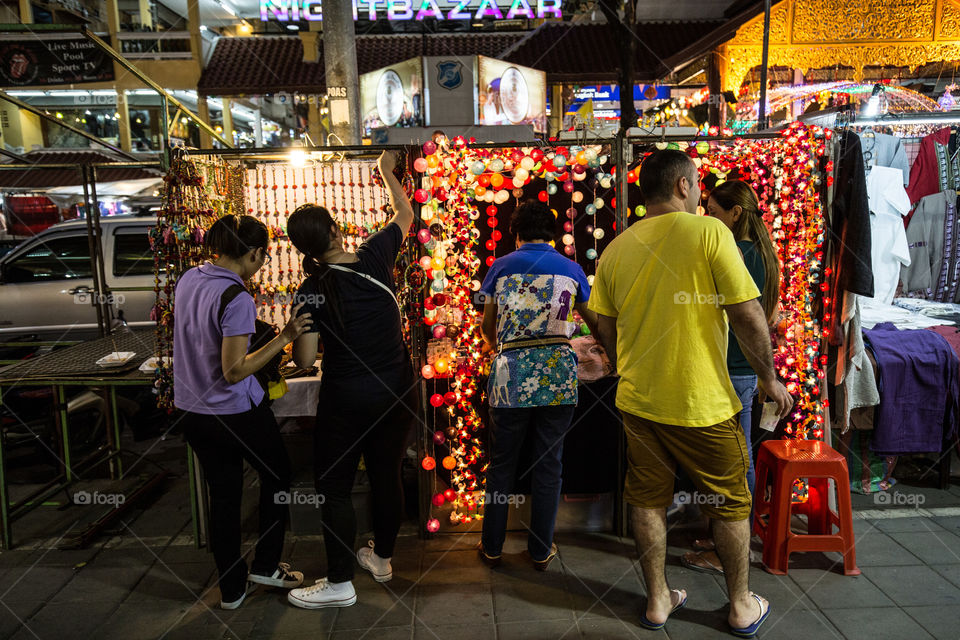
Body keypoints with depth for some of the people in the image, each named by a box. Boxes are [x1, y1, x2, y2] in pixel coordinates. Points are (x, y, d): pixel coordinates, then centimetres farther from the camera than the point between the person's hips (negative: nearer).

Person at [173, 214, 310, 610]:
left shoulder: (189, 279, 2)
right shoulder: (236, 299, -23)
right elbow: (234, 372, -23)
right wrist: (284, 338, -22)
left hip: (191, 410, 7)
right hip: (236, 412, -7)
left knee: (222, 496, 17)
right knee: (276, 476, 18)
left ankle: (231, 589, 29)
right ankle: (265, 566, 27)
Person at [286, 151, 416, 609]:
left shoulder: (312, 291, -12)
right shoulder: (376, 256, -7)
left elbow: (304, 359, -11)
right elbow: (405, 215, 12)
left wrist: (293, 335, 10)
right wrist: (387, 172, 25)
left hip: (346, 399, -3)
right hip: (396, 392, 4)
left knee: (333, 487, 10)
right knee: (387, 475, 18)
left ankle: (339, 584, 18)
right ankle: (382, 557, 38)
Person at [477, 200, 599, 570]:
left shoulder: (501, 267, 6)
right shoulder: (571, 270, 9)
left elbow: (487, 329, 12)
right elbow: (595, 322, 22)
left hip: (511, 373, 0)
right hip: (558, 373, 1)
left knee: (502, 463, 12)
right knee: (549, 463, 11)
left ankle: (492, 547, 24)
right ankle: (541, 550, 22)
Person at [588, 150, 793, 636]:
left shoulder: (615, 249, 2)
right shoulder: (709, 232, -13)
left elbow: (605, 330, 9)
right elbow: (748, 315, -15)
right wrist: (769, 378, -2)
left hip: (637, 400, 4)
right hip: (702, 402, -4)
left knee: (648, 500, 16)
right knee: (730, 504, 15)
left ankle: (657, 601, 30)